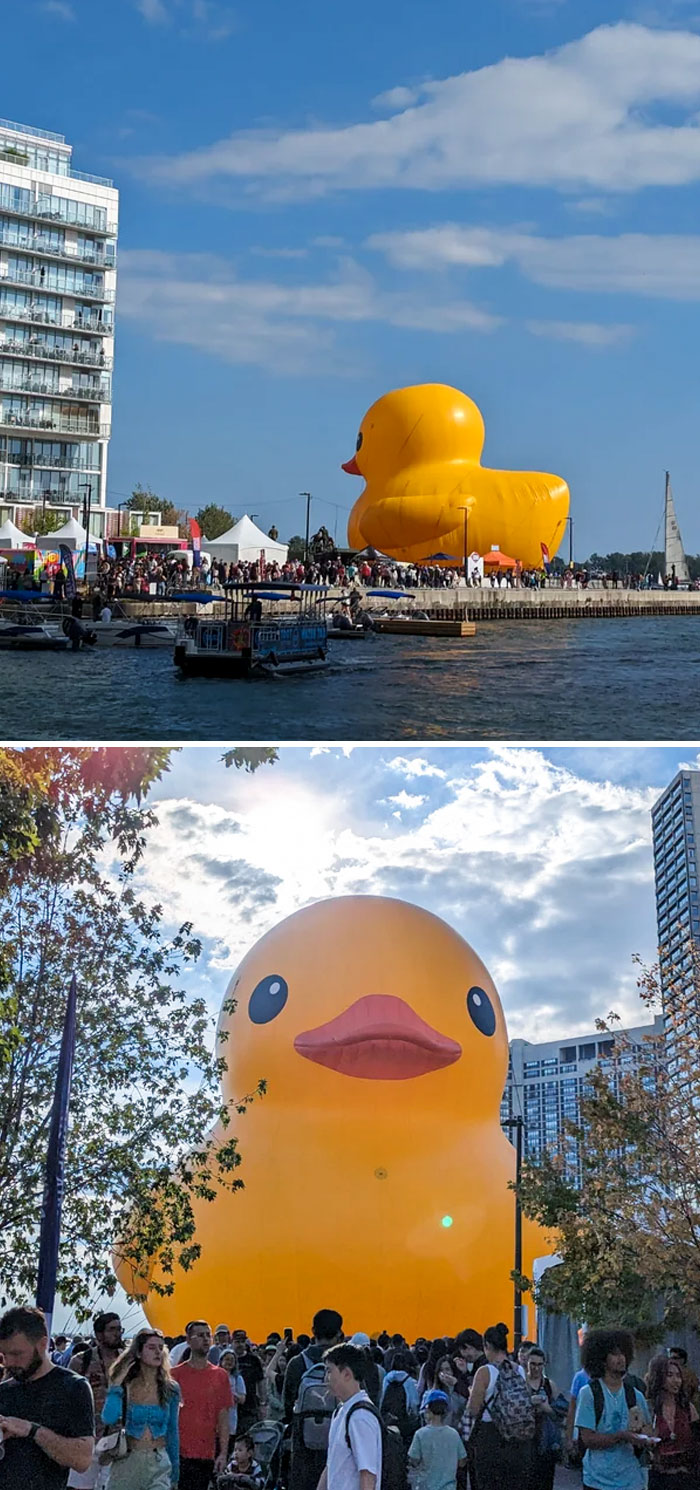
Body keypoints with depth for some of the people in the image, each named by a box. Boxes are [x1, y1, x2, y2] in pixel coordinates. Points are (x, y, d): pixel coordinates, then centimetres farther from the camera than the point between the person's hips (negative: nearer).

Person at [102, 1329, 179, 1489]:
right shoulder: (125, 1387, -2)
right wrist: (116, 1385, -15)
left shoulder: (170, 1389, 4)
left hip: (158, 1464, 1)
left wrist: (175, 1474, 13)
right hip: (126, 1462, 0)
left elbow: (172, 1432, 11)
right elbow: (109, 1419, -18)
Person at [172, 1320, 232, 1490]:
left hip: (208, 1456, 2)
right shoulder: (175, 1374, 1)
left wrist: (223, 1453, 1)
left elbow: (223, 1417, 8)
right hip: (180, 1455, -2)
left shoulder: (220, 1376, 7)